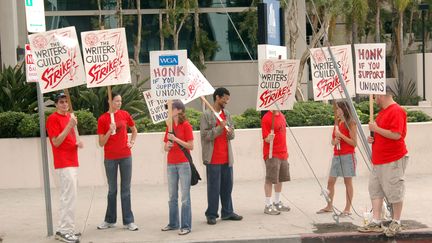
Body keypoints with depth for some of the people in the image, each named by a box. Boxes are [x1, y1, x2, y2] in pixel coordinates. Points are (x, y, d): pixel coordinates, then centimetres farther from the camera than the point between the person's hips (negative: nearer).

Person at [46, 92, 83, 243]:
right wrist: (70, 125, -22)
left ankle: (64, 229, 19)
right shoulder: (53, 118, -9)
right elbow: (56, 142, -16)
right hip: (64, 163, -9)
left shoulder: (69, 116, 17)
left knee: (67, 197, 12)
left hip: (73, 162, 9)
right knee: (69, 197, -11)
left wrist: (77, 144, 6)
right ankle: (65, 231, -6)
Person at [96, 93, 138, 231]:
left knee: (125, 189, 4)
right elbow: (101, 143, -4)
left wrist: (132, 142, 5)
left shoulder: (125, 114, 3)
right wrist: (110, 131, -18)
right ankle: (110, 220, 20)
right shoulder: (102, 119, -4)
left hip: (125, 156, 1)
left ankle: (128, 221, 9)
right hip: (110, 158, -1)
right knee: (112, 190, 8)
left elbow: (134, 130, 21)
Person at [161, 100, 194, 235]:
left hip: (183, 163, -6)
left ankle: (186, 226, 0)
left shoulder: (186, 125, -5)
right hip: (171, 164, 6)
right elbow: (165, 147, 14)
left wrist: (176, 139, -18)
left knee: (185, 196, -3)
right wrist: (167, 146, -9)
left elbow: (191, 146, -10)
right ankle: (173, 223, 22)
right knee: (172, 196, 12)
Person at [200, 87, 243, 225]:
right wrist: (220, 128, -19)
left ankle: (227, 212, 21)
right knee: (214, 187, -1)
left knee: (227, 185, 11)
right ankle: (211, 214, 8)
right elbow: (205, 135, -11)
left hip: (227, 157, 6)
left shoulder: (227, 114, 13)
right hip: (213, 158, -6)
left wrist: (230, 133, -7)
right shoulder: (206, 115, -6)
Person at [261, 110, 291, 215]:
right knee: (270, 179, -4)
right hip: (272, 154, -8)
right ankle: (268, 205, 3)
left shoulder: (282, 116, 12)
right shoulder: (266, 118, -13)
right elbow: (266, 138, -14)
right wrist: (269, 138, -37)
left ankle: (277, 202, 27)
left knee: (281, 178, 14)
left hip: (282, 154, 8)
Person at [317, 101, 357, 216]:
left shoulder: (350, 123, -7)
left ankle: (347, 209, 5)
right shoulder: (337, 123, 14)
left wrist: (341, 135, -17)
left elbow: (354, 142, -11)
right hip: (336, 155, 7)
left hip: (347, 156, -7)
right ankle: (329, 206, 18)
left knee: (347, 181, -1)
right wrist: (334, 141, -4)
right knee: (330, 181, 7)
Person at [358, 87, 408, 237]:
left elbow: (396, 135, -23)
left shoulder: (396, 111, -14)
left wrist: (376, 129, -16)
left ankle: (396, 223, 9)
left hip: (393, 160, -10)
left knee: (394, 191, -2)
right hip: (379, 160, 10)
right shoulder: (382, 112, 18)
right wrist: (373, 138, 11)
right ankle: (376, 223, 10)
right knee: (375, 190, 7)